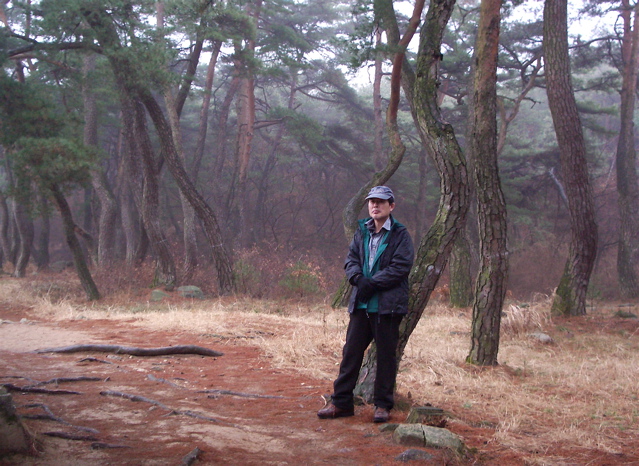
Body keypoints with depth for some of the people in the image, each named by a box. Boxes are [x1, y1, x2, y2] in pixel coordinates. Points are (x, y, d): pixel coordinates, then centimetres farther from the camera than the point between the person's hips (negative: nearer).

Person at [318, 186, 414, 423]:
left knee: (386, 355, 4)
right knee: (351, 351, 7)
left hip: (388, 305, -5)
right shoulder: (361, 232, 12)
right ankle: (341, 402, 15)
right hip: (361, 304, 5)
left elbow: (401, 267, -12)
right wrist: (358, 278, -11)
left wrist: (372, 283, -16)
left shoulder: (400, 235, -4)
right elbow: (351, 259, 10)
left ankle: (383, 405, 14)